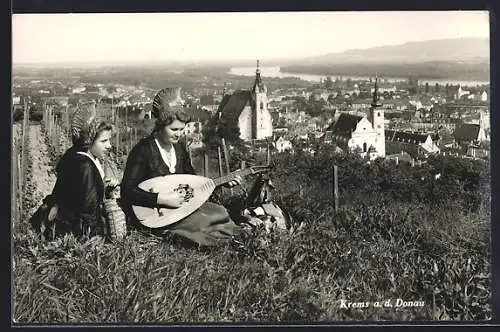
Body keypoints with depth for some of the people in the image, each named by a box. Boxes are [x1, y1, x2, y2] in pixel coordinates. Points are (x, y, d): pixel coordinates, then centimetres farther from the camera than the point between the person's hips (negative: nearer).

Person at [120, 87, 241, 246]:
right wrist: (162, 199, -28)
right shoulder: (143, 151, -16)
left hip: (177, 204, 8)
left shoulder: (179, 148, 7)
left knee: (219, 212, -10)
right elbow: (126, 192, -22)